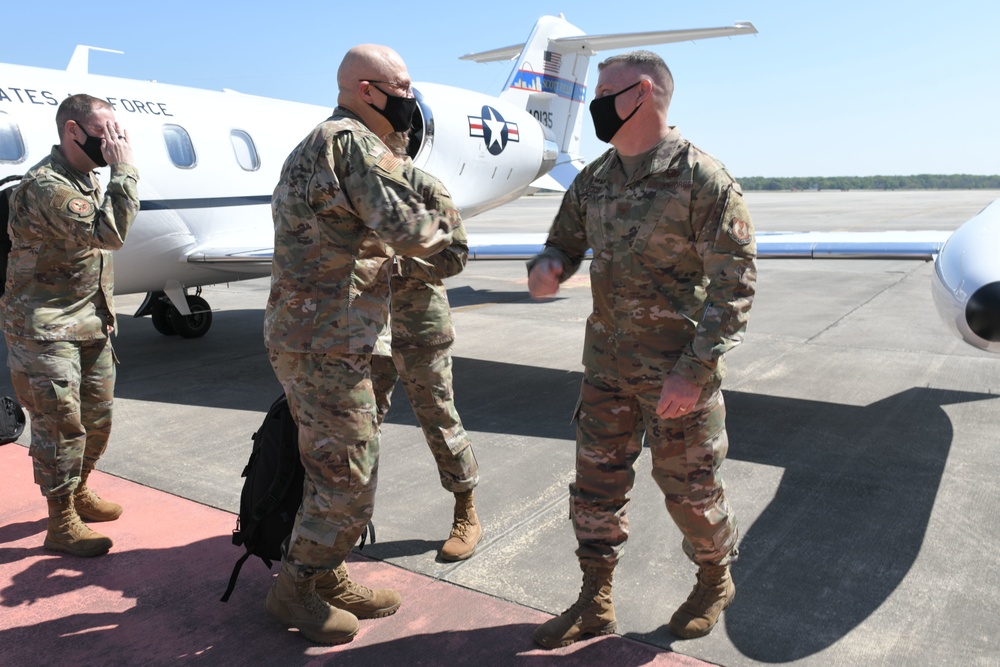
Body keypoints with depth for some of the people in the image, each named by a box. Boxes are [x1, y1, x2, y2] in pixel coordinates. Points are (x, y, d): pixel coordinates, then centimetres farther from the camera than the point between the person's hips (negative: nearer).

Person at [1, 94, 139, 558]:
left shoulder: (87, 178, 13)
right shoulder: (45, 184, -18)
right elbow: (109, 233, -31)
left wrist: (103, 312, 19)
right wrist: (124, 169, -25)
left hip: (90, 324, 9)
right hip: (45, 328, -9)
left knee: (97, 416, 16)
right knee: (60, 424, -3)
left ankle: (79, 493, 36)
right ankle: (61, 525, 10)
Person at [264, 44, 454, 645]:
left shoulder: (314, 143, 19)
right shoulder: (354, 141, -15)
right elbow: (411, 231, -22)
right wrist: (442, 228, 1)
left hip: (301, 332, 10)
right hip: (327, 343, -10)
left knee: (331, 467, 18)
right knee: (348, 477, 0)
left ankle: (327, 578, 31)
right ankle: (295, 590, 17)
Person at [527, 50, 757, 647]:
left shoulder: (702, 179, -14)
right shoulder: (595, 179, 7)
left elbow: (735, 283, -15)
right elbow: (567, 241, 17)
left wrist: (695, 370, -20)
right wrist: (548, 268, -9)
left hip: (677, 368, -6)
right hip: (608, 361, 6)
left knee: (688, 486, 10)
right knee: (597, 482, 12)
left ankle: (715, 583, 39)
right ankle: (596, 604, 29)